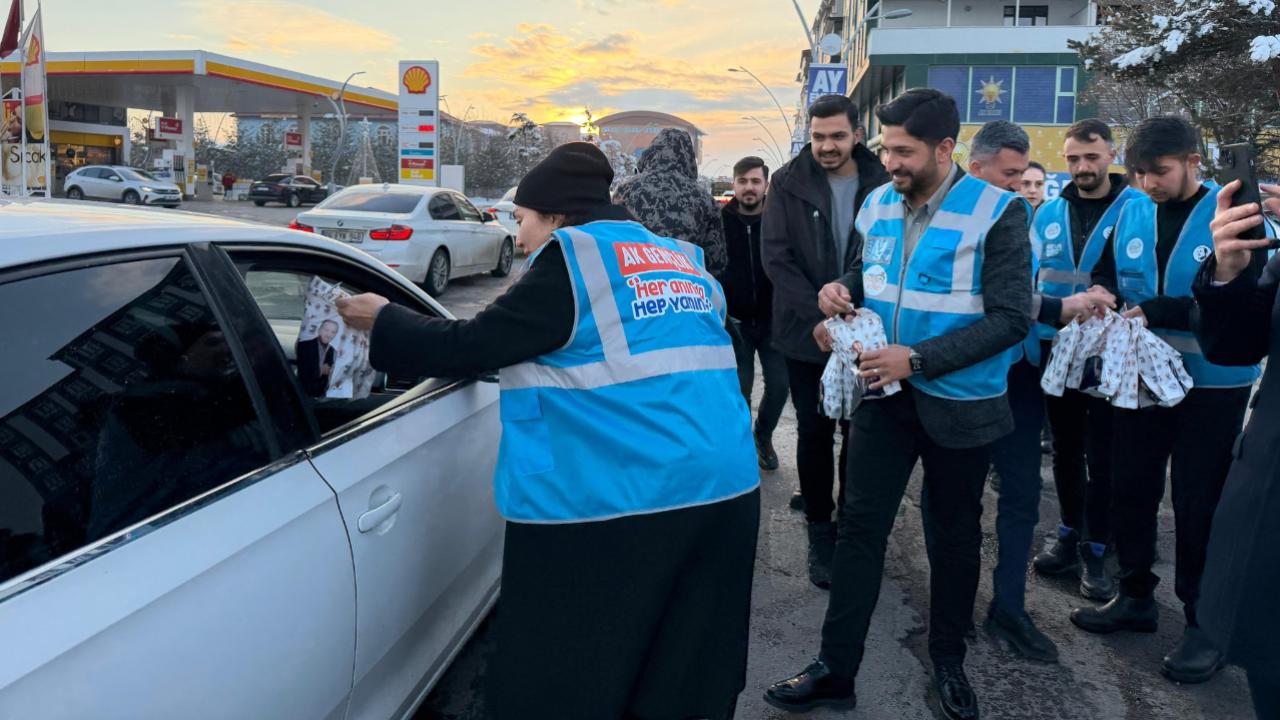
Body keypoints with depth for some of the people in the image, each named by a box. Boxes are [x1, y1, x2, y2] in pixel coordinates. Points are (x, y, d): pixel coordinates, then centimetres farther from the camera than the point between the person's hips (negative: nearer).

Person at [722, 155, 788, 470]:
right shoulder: (721, 220, -6)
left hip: (773, 320, 1)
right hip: (735, 321, -1)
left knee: (779, 386, 2)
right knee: (739, 390, 3)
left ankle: (764, 436, 29)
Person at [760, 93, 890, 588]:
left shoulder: (882, 184, -1)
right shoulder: (788, 183, -3)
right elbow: (776, 257, -9)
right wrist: (817, 318, -18)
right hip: (806, 333, -1)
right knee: (815, 434, 6)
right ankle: (820, 535, 19)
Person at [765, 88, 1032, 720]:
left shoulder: (997, 213, -15)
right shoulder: (878, 204, 2)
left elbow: (1011, 319, -18)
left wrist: (917, 358, -25)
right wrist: (843, 288, -7)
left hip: (959, 403, -3)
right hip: (884, 392, 4)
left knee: (956, 533, 14)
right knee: (860, 525, 3)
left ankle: (948, 663, 34)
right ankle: (835, 669, 14)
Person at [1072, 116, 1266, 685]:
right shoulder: (1132, 214, 1)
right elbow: (1105, 276, 10)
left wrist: (1154, 311, -26)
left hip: (1211, 383, -4)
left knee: (1198, 503, 4)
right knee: (1130, 488, 13)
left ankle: (1204, 622, 21)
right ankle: (1136, 596, 32)